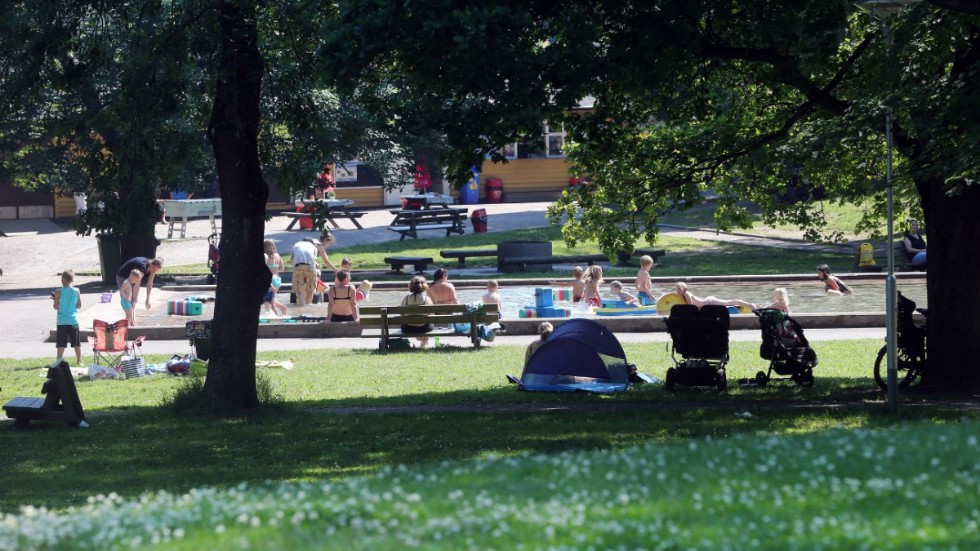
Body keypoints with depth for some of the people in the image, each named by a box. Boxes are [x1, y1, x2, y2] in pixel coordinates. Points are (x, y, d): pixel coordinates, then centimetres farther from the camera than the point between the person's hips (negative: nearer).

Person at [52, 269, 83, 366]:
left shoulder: (59, 292, -10)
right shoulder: (76, 291, -3)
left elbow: (56, 307, -7)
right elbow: (79, 305, 5)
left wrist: (55, 299, 11)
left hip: (62, 321, -2)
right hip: (73, 320, 2)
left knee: (61, 343, 0)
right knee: (76, 343, 10)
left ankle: (59, 361, -2)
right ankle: (79, 361, 16)